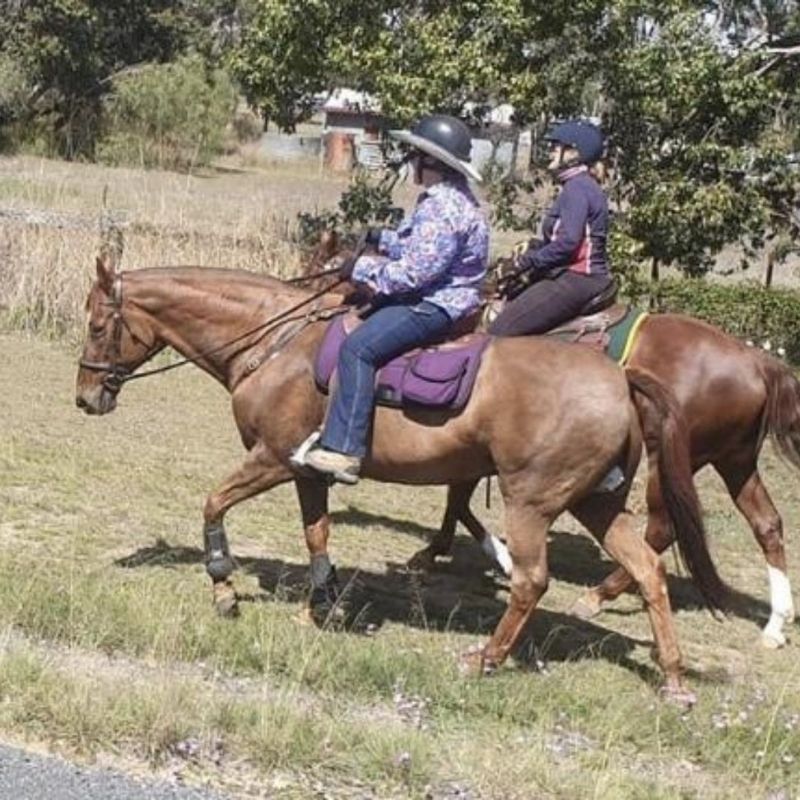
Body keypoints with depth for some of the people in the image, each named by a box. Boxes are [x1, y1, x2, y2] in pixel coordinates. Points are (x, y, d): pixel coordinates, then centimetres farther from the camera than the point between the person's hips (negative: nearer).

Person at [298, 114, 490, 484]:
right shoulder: (440, 200, 14)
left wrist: (363, 269, -16)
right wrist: (382, 240, 14)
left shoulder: (444, 210, -21)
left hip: (435, 307, -12)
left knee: (358, 348, -24)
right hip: (430, 298, 12)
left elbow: (414, 272, -26)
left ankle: (343, 450, -30)